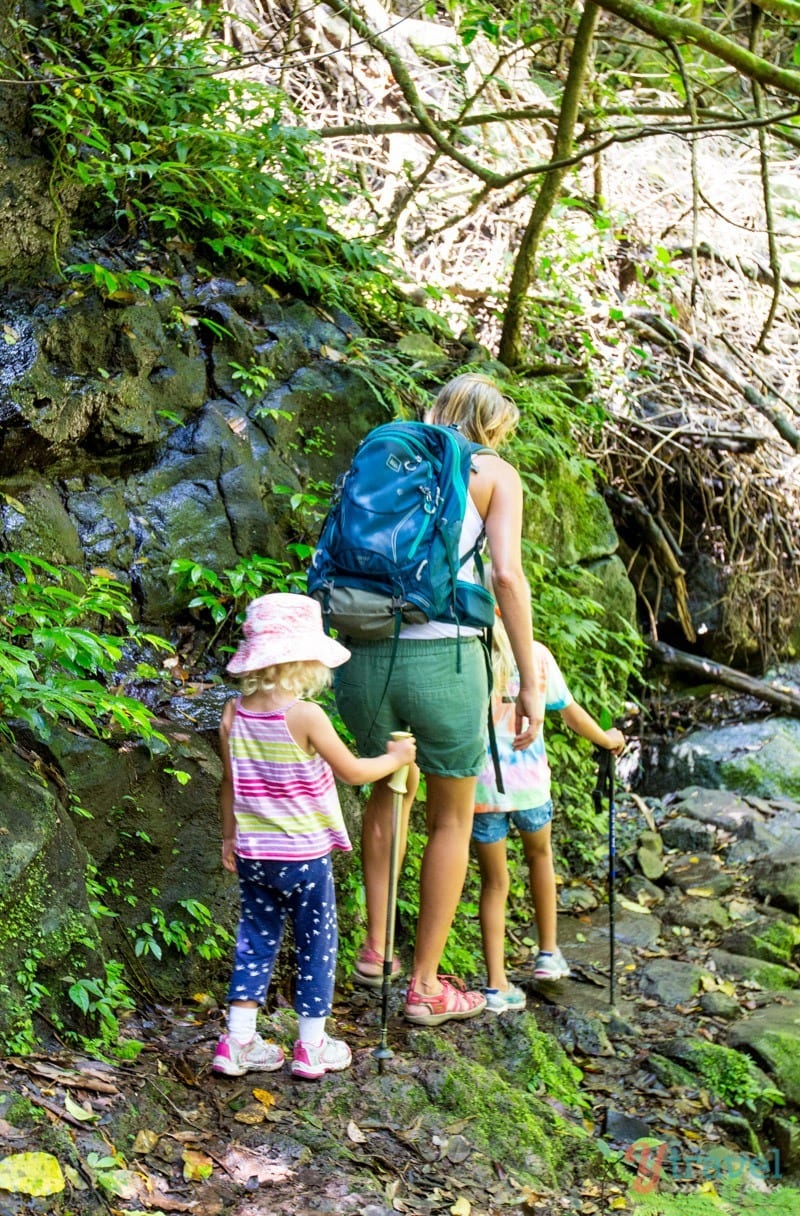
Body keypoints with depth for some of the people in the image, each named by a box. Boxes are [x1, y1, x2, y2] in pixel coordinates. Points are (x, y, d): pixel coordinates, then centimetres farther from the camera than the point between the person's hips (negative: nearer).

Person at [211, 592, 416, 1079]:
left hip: (252, 855, 5)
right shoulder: (305, 715, -19)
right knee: (317, 944, 11)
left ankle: (239, 1042, 17)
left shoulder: (235, 713, -3)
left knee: (256, 939, 16)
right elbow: (352, 772, -10)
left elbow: (230, 783, 5)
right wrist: (395, 758, 7)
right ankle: (312, 1047, 19)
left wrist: (230, 837, 17)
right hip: (304, 856, -5)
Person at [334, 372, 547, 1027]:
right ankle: (426, 986, 24)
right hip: (442, 662, -4)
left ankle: (375, 948, 32)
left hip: (362, 658, 4)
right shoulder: (495, 474, 6)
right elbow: (507, 575, -9)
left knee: (391, 785, 32)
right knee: (452, 819, 17)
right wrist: (530, 681, -7)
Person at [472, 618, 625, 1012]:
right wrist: (608, 740, 21)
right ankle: (548, 954, 34)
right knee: (539, 854, 28)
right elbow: (571, 714, 4)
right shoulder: (534, 654, -4)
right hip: (529, 782, 1)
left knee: (493, 881, 11)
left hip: (480, 785, 0)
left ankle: (496, 984, 9)